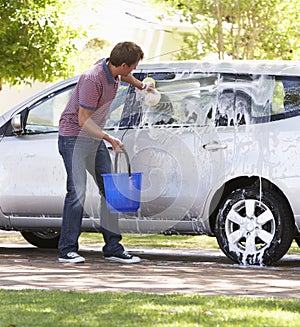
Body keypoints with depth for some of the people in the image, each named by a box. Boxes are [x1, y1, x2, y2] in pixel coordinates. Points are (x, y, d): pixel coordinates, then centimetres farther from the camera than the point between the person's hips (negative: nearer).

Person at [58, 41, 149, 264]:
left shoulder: (113, 71, 0)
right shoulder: (92, 80, -26)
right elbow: (84, 120, -24)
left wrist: (140, 85, 42)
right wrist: (109, 138, -31)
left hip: (95, 139, 9)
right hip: (75, 137, -9)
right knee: (77, 191, -16)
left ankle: (113, 247, 9)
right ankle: (67, 250, -12)